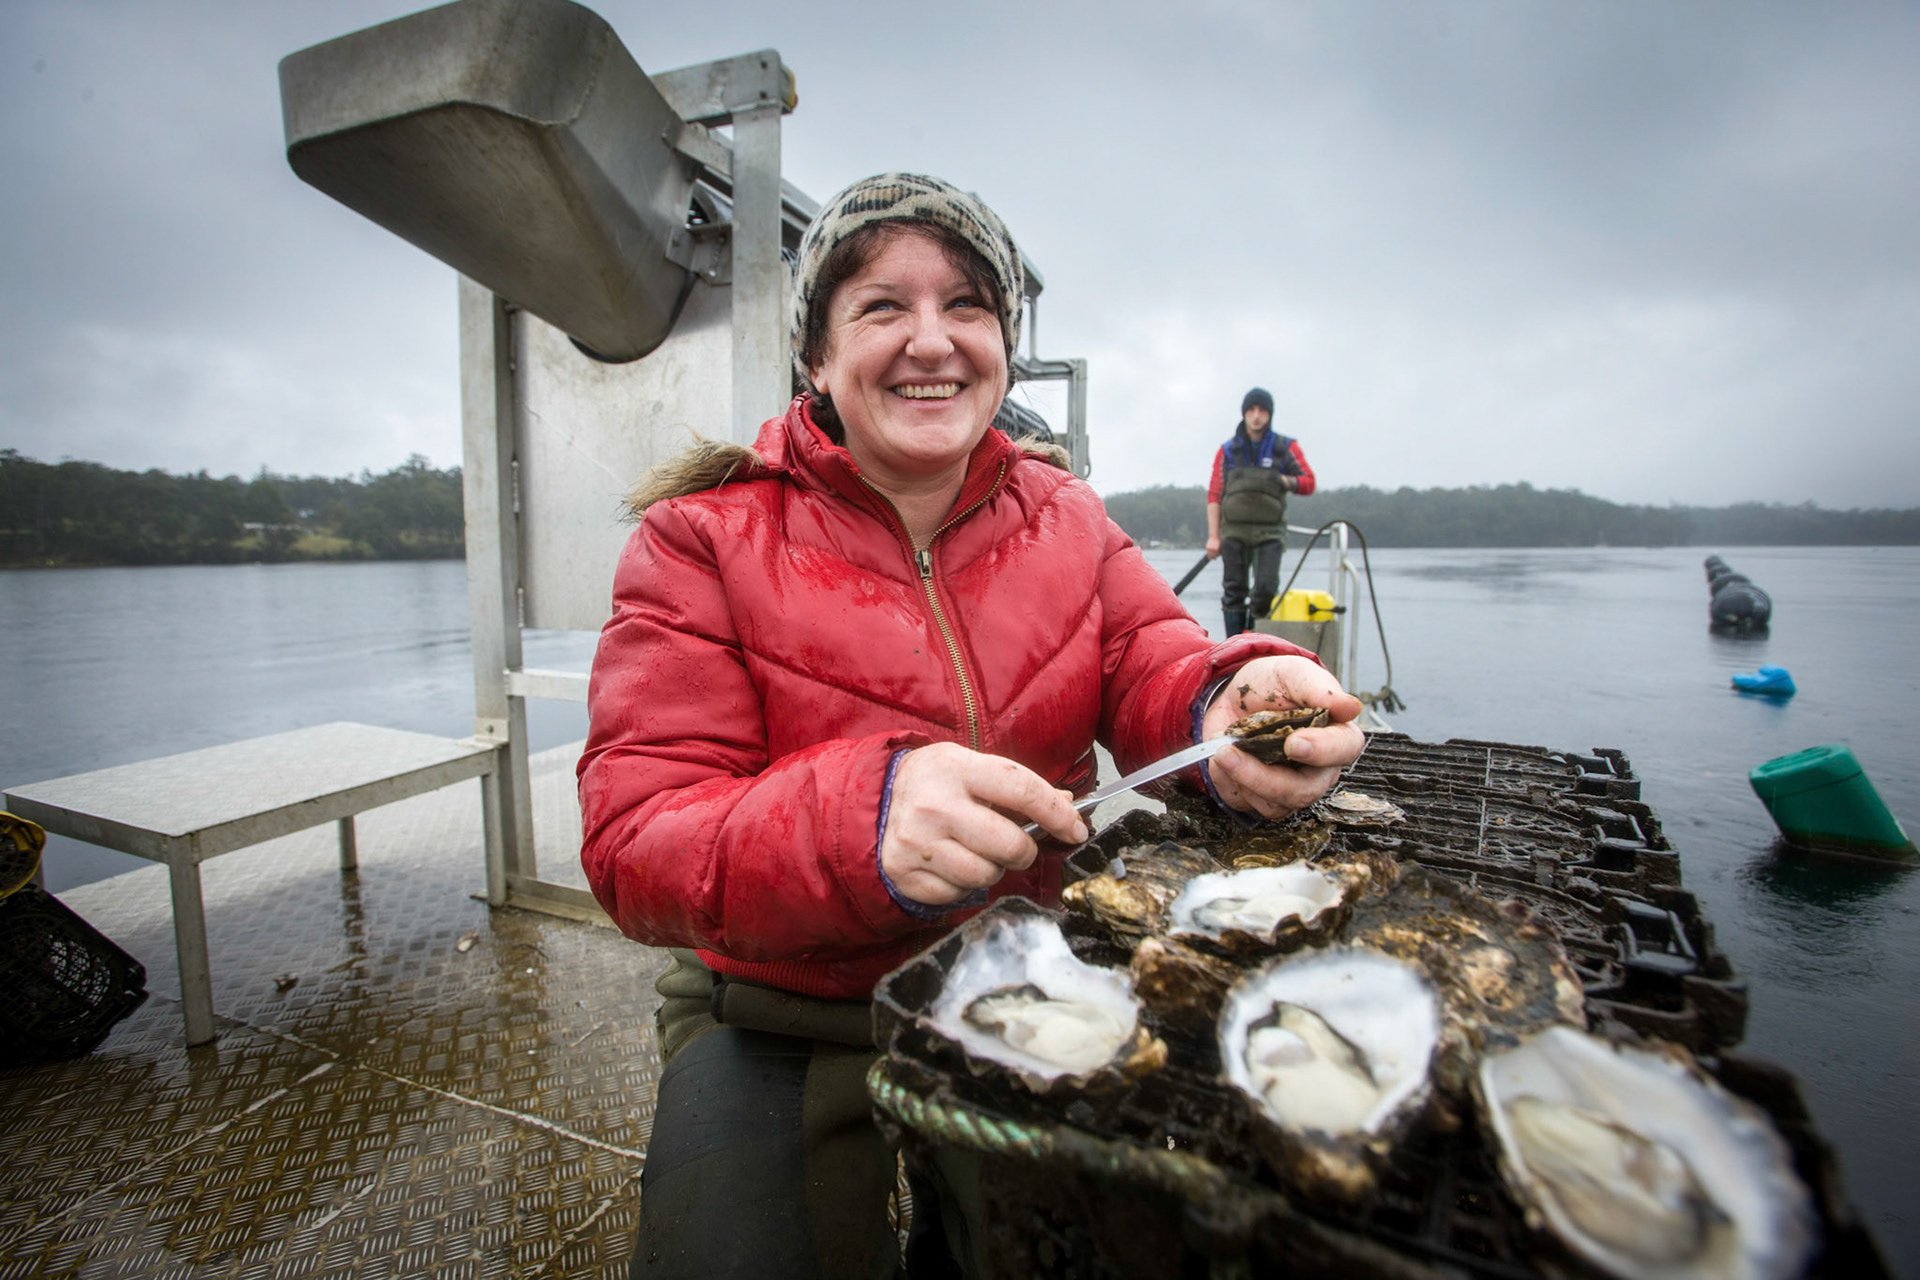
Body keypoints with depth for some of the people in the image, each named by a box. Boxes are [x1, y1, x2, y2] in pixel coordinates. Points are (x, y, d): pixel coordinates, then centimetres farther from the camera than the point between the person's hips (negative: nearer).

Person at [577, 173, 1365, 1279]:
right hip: (787, 1020, -2)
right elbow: (635, 846, -19)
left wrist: (1232, 703, -35)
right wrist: (861, 820, -39)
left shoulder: (1062, 515, 1)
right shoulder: (707, 539, -12)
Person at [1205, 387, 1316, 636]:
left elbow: (1309, 483, 8)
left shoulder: (1285, 448, 9)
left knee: (1266, 588, -11)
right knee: (1233, 593, -2)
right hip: (1234, 531, 0)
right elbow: (1214, 495, 6)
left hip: (1270, 532, 0)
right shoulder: (1227, 451, 10)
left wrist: (1284, 481, -12)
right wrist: (1213, 536, -2)